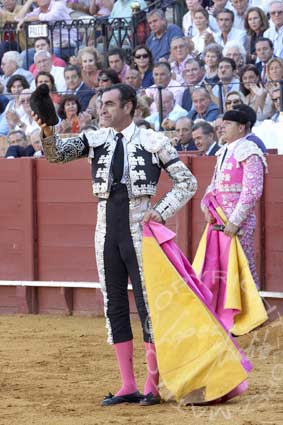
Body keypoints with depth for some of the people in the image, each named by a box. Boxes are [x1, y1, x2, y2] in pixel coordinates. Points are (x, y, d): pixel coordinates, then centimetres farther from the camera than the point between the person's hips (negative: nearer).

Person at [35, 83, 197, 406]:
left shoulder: (153, 142, -2)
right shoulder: (96, 140, 8)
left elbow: (187, 183, 3)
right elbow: (58, 153, -4)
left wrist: (161, 211, -9)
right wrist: (48, 134, -25)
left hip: (139, 233, -5)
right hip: (107, 234, 5)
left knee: (148, 306, -4)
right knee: (115, 308, 6)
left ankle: (152, 387, 2)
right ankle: (127, 387, 12)